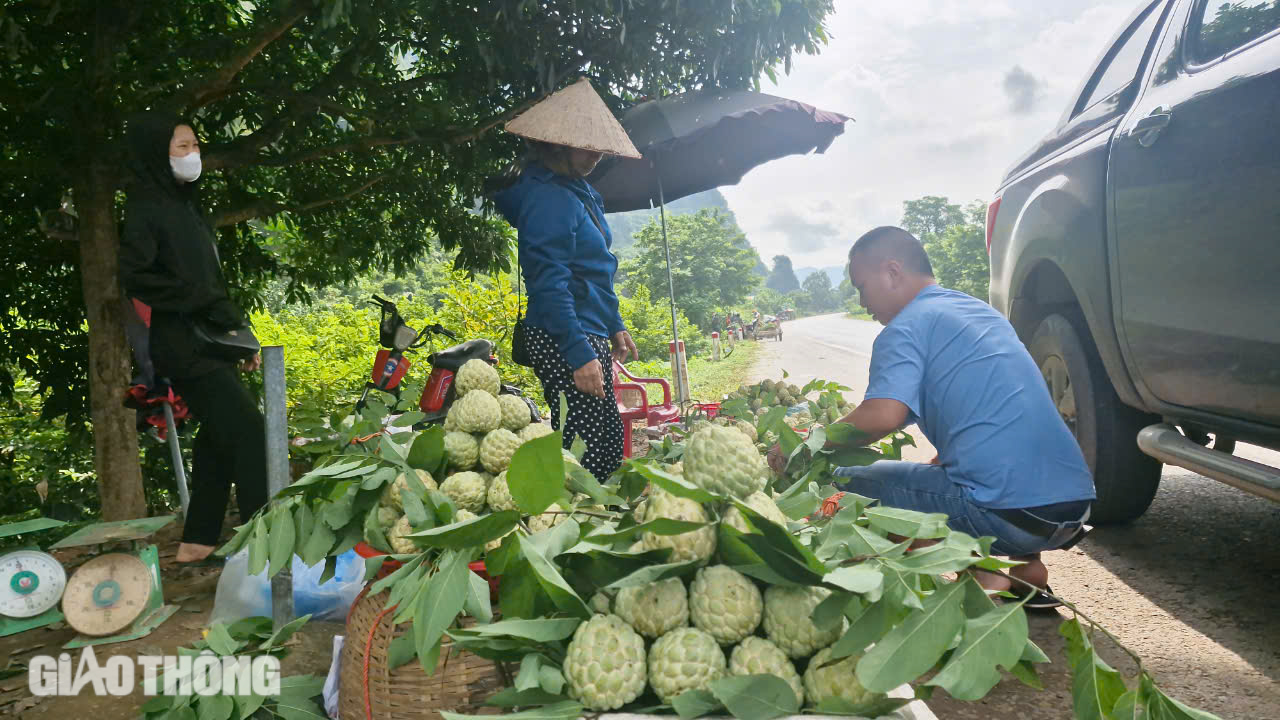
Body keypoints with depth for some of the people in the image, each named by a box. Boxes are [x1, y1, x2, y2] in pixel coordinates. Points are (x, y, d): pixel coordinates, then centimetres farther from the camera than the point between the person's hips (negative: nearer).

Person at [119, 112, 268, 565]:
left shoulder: (186, 206, 17)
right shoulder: (147, 208, -9)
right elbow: (134, 276, -17)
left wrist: (239, 335, 13)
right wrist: (202, 303, -17)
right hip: (184, 344, -9)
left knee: (218, 438, 10)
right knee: (247, 428, -14)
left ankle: (197, 543, 18)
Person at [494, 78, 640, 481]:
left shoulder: (578, 192, 16)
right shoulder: (549, 198, -16)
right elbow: (549, 284, -22)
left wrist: (614, 326, 25)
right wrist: (579, 355, -25)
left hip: (589, 337, 11)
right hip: (565, 343, -11)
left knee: (608, 443, 14)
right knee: (590, 450, -7)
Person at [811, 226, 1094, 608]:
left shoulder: (906, 327, -5)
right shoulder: (983, 311, 22)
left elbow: (883, 415, -21)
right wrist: (935, 465, 34)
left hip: (1010, 513, -9)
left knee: (846, 482, 2)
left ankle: (977, 573, -6)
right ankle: (1025, 564, 16)